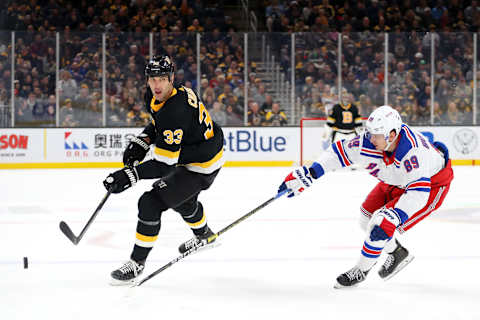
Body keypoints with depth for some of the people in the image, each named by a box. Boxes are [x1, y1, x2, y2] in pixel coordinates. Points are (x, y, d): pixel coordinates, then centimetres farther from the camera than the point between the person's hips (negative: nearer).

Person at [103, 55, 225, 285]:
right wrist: (141, 142, 1)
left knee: (151, 203, -17)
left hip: (201, 167, -10)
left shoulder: (175, 111, -36)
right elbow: (158, 123, 17)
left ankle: (137, 262, -6)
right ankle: (204, 235, 65)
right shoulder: (155, 97, -7)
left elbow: (164, 164, -34)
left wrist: (131, 175, -39)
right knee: (182, 198, 35)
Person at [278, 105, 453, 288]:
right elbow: (339, 152, -10)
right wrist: (308, 174, -13)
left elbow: (418, 192, -42)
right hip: (397, 183, 8)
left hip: (431, 185, -8)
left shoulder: (414, 151, -41)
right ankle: (397, 253, 34)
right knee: (367, 219, 11)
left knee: (382, 223, -18)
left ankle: (361, 271, 1)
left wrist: (394, 217, -48)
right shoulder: (368, 143, -23)